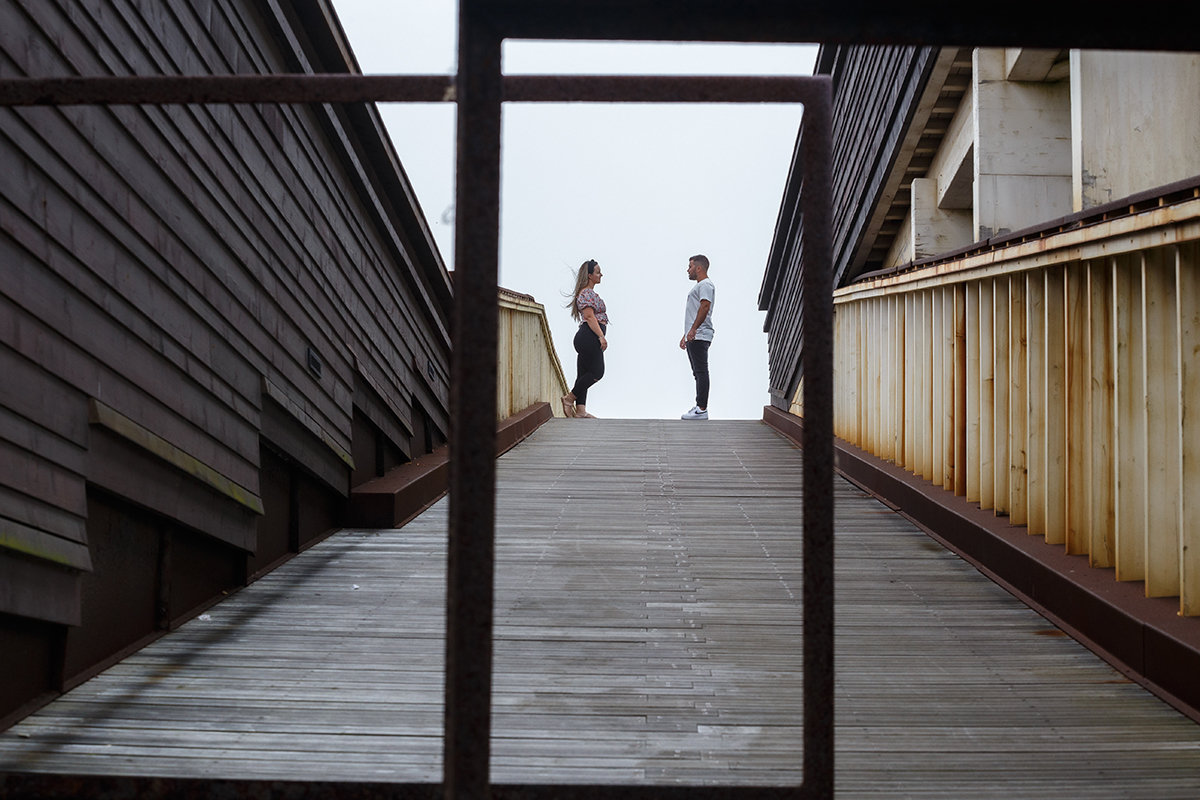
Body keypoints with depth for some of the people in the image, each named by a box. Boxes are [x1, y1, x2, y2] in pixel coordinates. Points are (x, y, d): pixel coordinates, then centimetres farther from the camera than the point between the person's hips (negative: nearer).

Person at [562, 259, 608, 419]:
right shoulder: (586, 293, -10)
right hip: (590, 337, -11)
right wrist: (601, 337, -23)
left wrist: (600, 336, 25)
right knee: (596, 372, -8)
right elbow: (589, 316, -18)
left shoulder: (590, 293, 22)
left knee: (584, 374, 5)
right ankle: (569, 398, -4)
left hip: (587, 338, 11)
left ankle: (580, 410, 2)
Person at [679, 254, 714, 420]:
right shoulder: (698, 286, 26)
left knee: (701, 372, -12)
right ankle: (699, 407, 13)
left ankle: (702, 409, -15)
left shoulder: (705, 285, -8)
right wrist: (685, 336, 27)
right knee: (698, 373, 10)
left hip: (699, 337, -11)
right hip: (693, 338, 11)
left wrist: (693, 329, -28)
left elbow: (705, 307, -22)